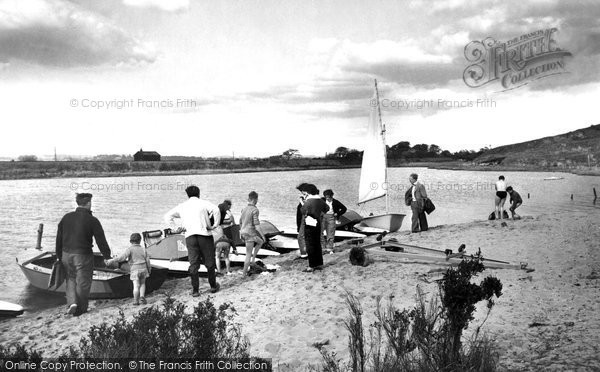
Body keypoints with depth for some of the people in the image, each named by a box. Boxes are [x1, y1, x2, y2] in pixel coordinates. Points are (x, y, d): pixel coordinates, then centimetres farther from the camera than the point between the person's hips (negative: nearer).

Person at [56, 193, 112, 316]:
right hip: (83, 256, -4)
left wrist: (59, 256, 20)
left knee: (71, 279, 22)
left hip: (66, 255, 5)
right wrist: (107, 256, 4)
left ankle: (72, 302, 5)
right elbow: (101, 241, -9)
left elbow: (59, 239, 9)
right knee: (83, 283, 9)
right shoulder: (92, 221, -11)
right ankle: (80, 309, 18)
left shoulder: (66, 217, 3)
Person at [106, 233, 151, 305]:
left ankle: (136, 300, -1)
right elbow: (147, 260, 7)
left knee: (136, 286, -1)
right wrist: (149, 269, 21)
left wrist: (112, 261, -26)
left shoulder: (130, 249, -7)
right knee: (142, 284, 17)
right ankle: (142, 296, 1)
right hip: (143, 269, 3)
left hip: (134, 270, -3)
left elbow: (123, 256, -22)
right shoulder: (143, 249, 4)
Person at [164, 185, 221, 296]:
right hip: (204, 235, -2)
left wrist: (175, 228, 12)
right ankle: (213, 286, 19)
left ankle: (195, 290, 2)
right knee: (209, 262, 10)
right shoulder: (203, 203, 3)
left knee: (193, 264, 4)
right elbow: (215, 210, -16)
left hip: (190, 236, 2)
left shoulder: (182, 206, 15)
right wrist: (215, 225, -7)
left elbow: (168, 216, 16)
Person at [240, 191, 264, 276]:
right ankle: (244, 272, 11)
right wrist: (262, 235, -10)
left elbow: (240, 222, 15)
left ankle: (253, 259, 17)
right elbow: (256, 225, -21)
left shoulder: (244, 209, 6)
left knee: (260, 241, 23)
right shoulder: (255, 210, -18)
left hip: (243, 233, 7)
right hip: (250, 234, -7)